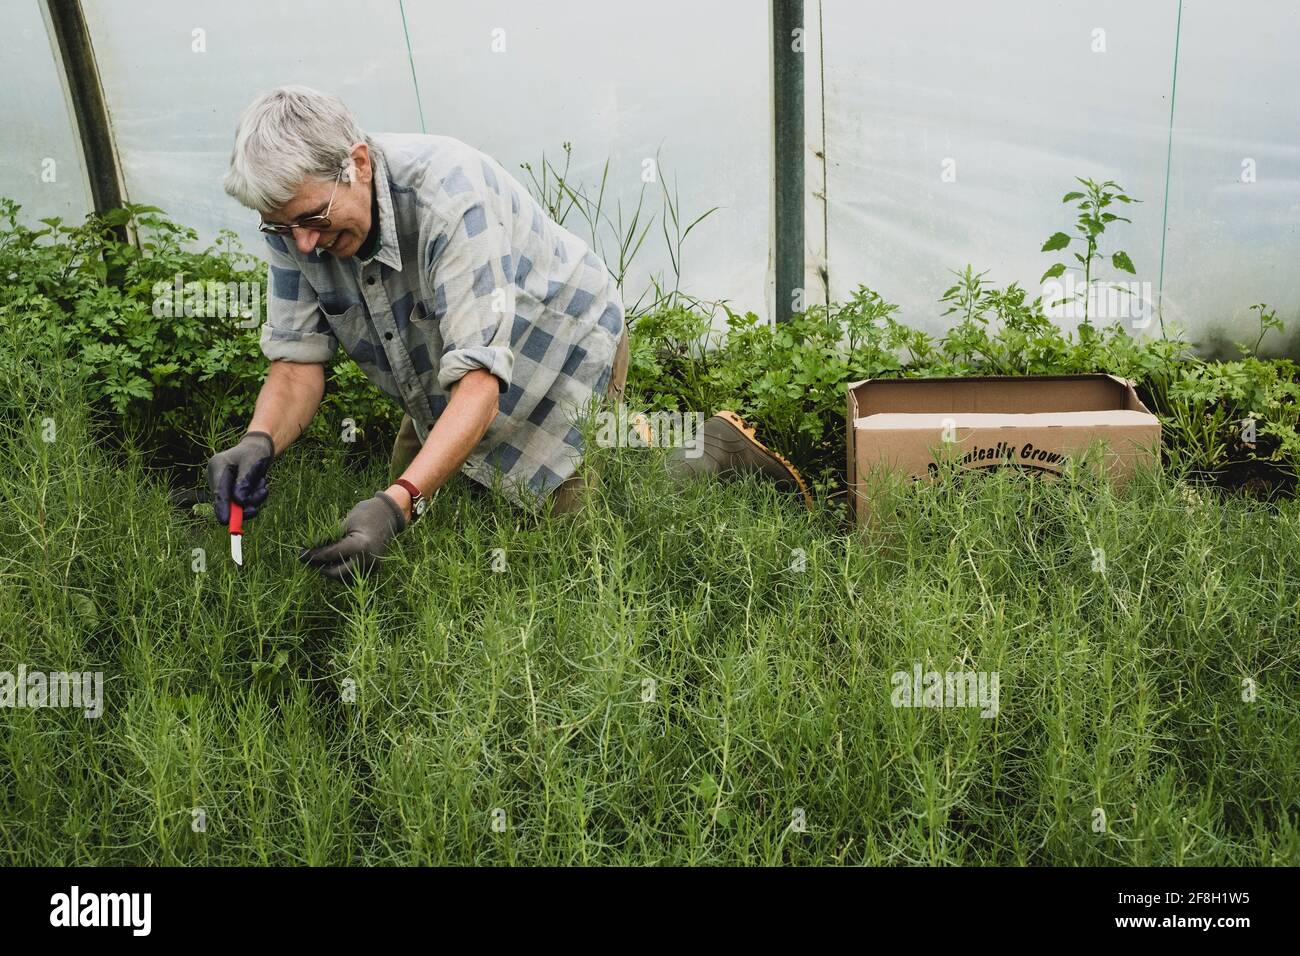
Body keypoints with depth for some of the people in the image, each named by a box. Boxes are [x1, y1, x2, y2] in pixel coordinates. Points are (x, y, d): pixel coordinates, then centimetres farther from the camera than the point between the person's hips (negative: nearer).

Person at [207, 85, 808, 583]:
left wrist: (395, 505, -56)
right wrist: (259, 442, -37)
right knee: (417, 521, 17)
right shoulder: (295, 216, -19)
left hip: (561, 350, -7)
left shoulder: (448, 194, -39)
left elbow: (479, 381, -44)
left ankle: (713, 448, 15)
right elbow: (297, 362, -15)